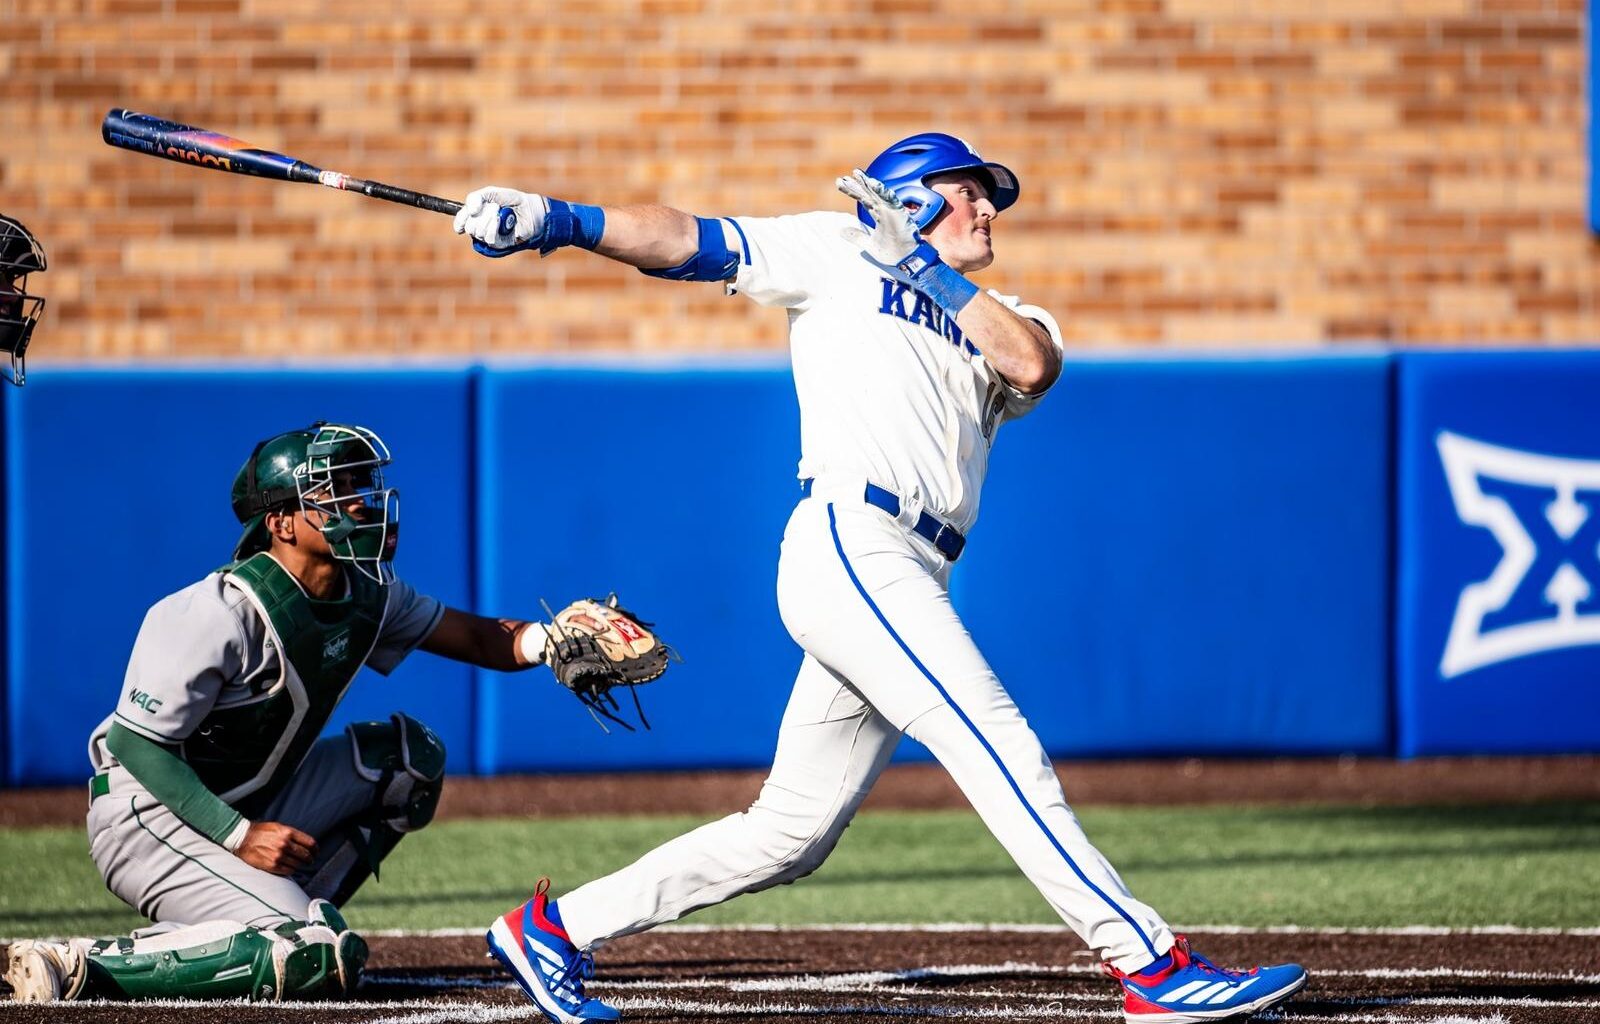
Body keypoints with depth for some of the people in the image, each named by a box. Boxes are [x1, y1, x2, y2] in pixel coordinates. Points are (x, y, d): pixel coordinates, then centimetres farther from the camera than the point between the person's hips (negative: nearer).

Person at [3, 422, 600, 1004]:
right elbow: (138, 743, -21)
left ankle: (287, 919, 2)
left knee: (410, 754, 5)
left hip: (252, 804, 9)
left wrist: (544, 641, -17)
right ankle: (82, 967, -23)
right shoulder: (221, 614, -24)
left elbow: (473, 638, 7)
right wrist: (239, 836, -27)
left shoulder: (366, 595, 1)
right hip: (152, 819, -9)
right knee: (326, 960, -23)